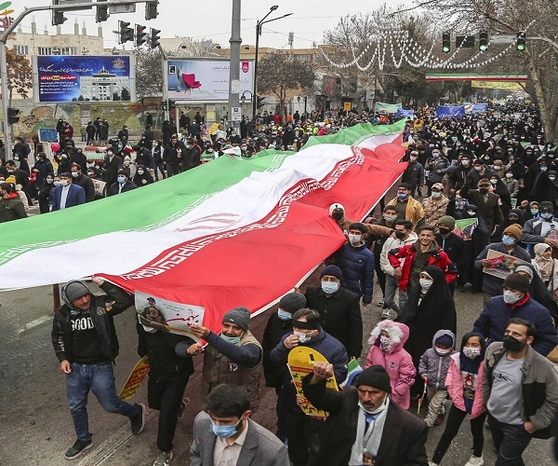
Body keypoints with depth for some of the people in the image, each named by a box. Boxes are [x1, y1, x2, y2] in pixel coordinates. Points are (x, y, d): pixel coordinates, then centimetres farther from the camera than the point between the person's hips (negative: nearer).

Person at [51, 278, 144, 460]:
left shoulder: (101, 304, -16)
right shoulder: (62, 314, -7)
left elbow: (126, 300, -31)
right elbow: (57, 337, 11)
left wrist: (103, 284, -29)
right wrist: (62, 358, 0)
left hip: (100, 367, -3)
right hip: (75, 367, 4)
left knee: (110, 405, 6)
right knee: (76, 406, 17)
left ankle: (136, 412, 37)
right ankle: (83, 439, 42)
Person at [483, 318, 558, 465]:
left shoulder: (543, 367, -27)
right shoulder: (494, 349, -12)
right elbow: (485, 375, 7)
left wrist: (535, 423, -14)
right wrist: (486, 399, 9)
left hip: (518, 427, -5)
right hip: (493, 416, 6)